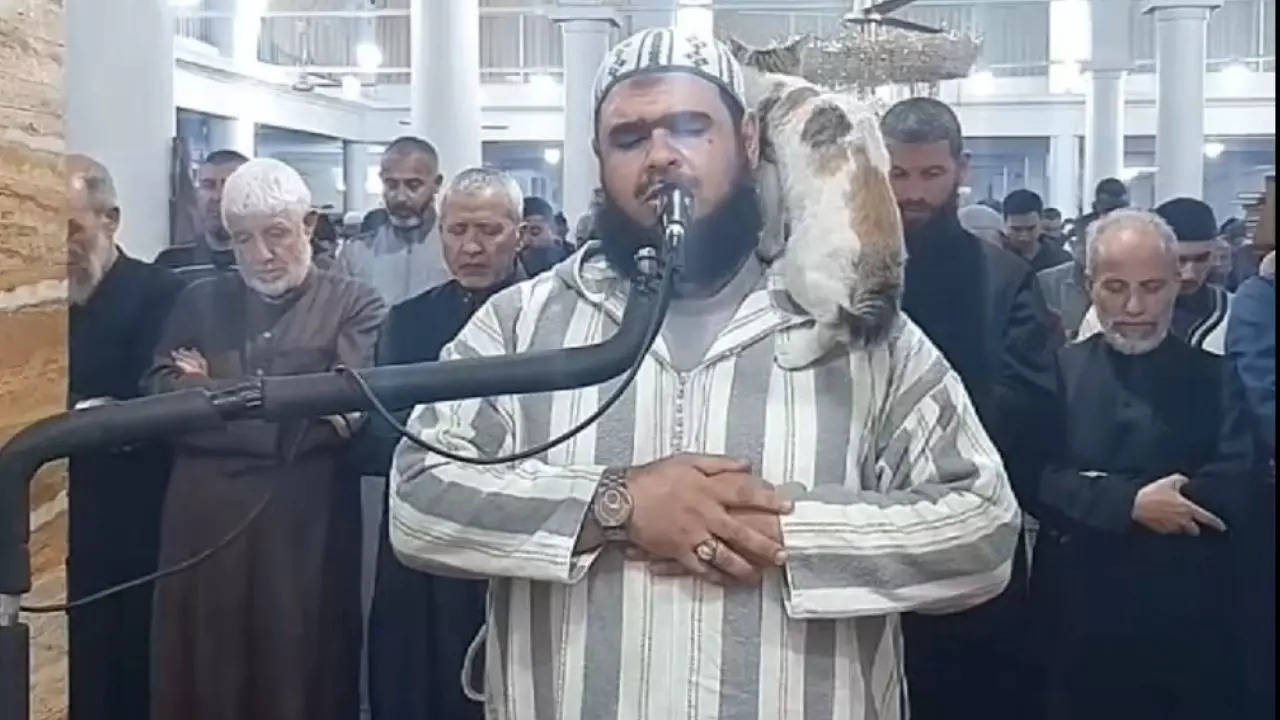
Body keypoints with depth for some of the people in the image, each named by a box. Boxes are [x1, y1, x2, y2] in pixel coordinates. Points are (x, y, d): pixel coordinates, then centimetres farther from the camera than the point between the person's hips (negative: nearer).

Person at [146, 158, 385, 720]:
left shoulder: (353, 303, 2)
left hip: (305, 519, -3)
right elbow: (160, 398, 3)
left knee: (301, 669, 5)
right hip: (203, 516, 3)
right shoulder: (199, 301, 13)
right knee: (201, 670, 8)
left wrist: (209, 393, -8)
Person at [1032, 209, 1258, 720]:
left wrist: (1095, 491, -16)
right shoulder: (1057, 371, 3)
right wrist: (1130, 502, -21)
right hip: (1081, 623, -1)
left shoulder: (1215, 378, 5)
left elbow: (1239, 486, -11)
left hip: (1189, 627, 1)